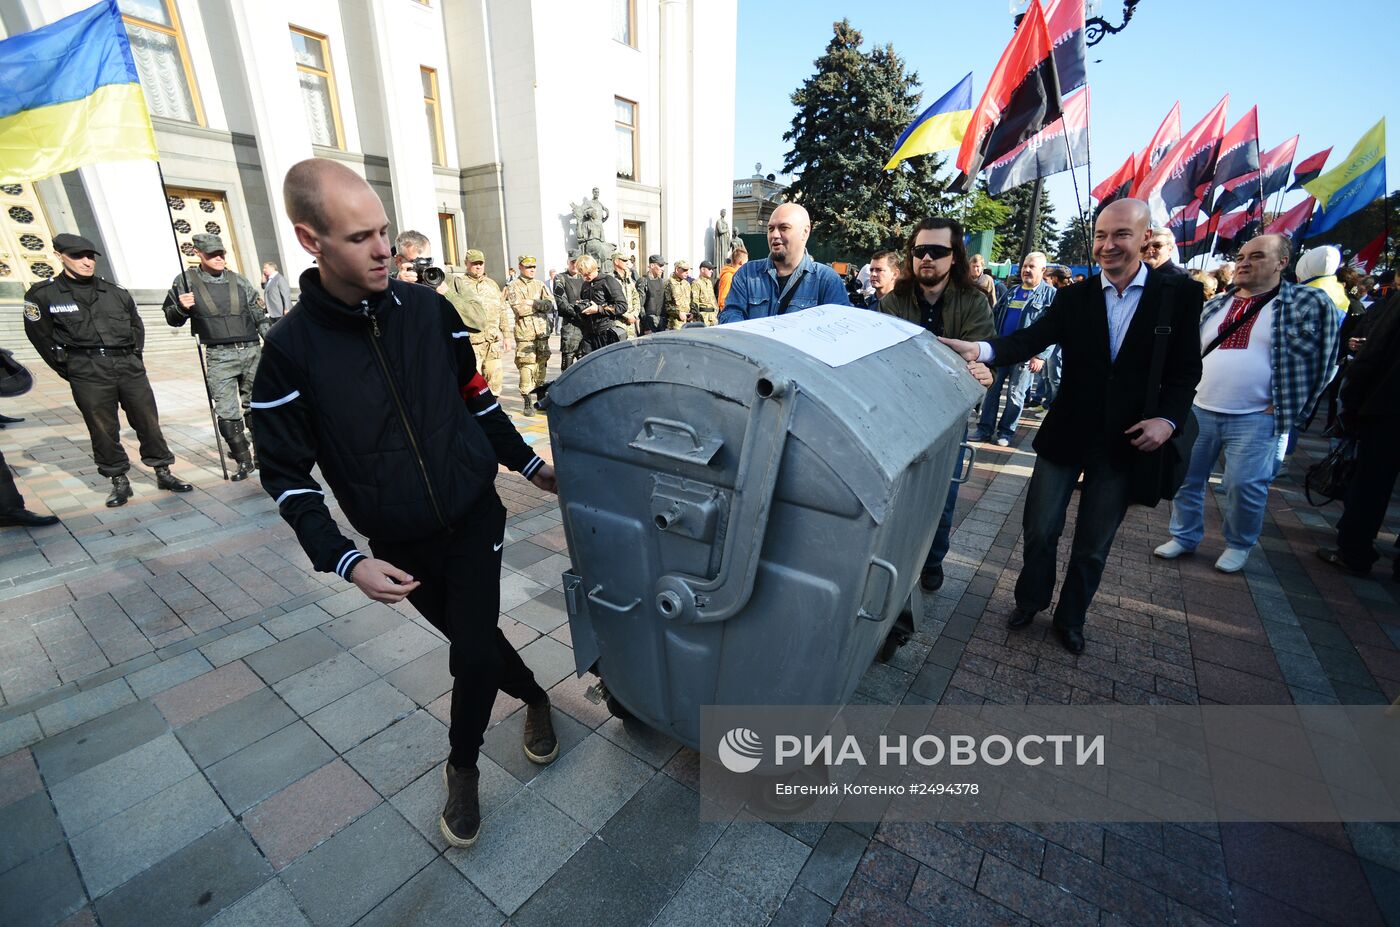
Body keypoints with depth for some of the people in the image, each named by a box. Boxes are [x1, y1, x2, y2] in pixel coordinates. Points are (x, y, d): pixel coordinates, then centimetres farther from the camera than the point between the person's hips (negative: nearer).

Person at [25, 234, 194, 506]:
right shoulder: (43, 294, 1)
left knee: (148, 421, 4)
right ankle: (119, 481, 13)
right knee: (103, 430, 3)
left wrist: (135, 356, 13)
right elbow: (40, 336, 6)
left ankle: (163, 473, 13)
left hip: (130, 367, 2)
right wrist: (69, 370, 2)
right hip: (88, 375, -2)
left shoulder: (116, 292, 10)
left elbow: (136, 325, 22)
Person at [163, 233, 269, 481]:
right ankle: (244, 460, 4)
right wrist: (181, 307, -10)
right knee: (227, 412, -5)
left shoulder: (239, 280, 9)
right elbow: (172, 318, 11)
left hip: (252, 351, 2)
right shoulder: (186, 281, 4)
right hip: (220, 356, -2)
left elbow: (259, 316, 13)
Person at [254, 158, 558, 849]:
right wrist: (346, 562, -16)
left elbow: (476, 399, 8)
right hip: (400, 549, 0)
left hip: (474, 521, 0)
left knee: (474, 651, -1)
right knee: (472, 638, 15)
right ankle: (535, 697, 45)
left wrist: (528, 464, 9)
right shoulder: (292, 350, -11)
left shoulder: (429, 311, -5)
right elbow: (287, 476, -6)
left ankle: (463, 766, 29)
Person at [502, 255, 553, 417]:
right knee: (527, 367, -9)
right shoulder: (513, 287, 2)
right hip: (525, 333, -4)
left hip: (542, 331, 5)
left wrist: (532, 303, -8)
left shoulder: (540, 285, 16)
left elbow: (551, 305, 4)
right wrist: (540, 304, -2)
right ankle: (527, 402, -5)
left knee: (542, 364, 10)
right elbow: (519, 309, -12)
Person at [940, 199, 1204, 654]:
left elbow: (1185, 368, 0)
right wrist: (981, 349, -36)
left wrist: (1168, 418, -17)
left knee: (1093, 545, 12)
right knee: (1039, 528, 8)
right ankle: (1030, 600, 34)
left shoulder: (1179, 293, -2)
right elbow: (1031, 338, -16)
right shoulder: (1075, 297, -1)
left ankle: (1070, 618, 34)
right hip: (1066, 434, 1)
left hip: (1126, 441, 0)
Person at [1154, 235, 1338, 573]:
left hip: (1255, 418, -4)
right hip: (1198, 411, 4)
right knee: (1186, 476, 8)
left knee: (1245, 486, -3)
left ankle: (1238, 545, 20)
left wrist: (1285, 410, -6)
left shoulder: (1310, 303, -1)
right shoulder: (1212, 307, 10)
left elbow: (1319, 361, -1)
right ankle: (1184, 536, 24)